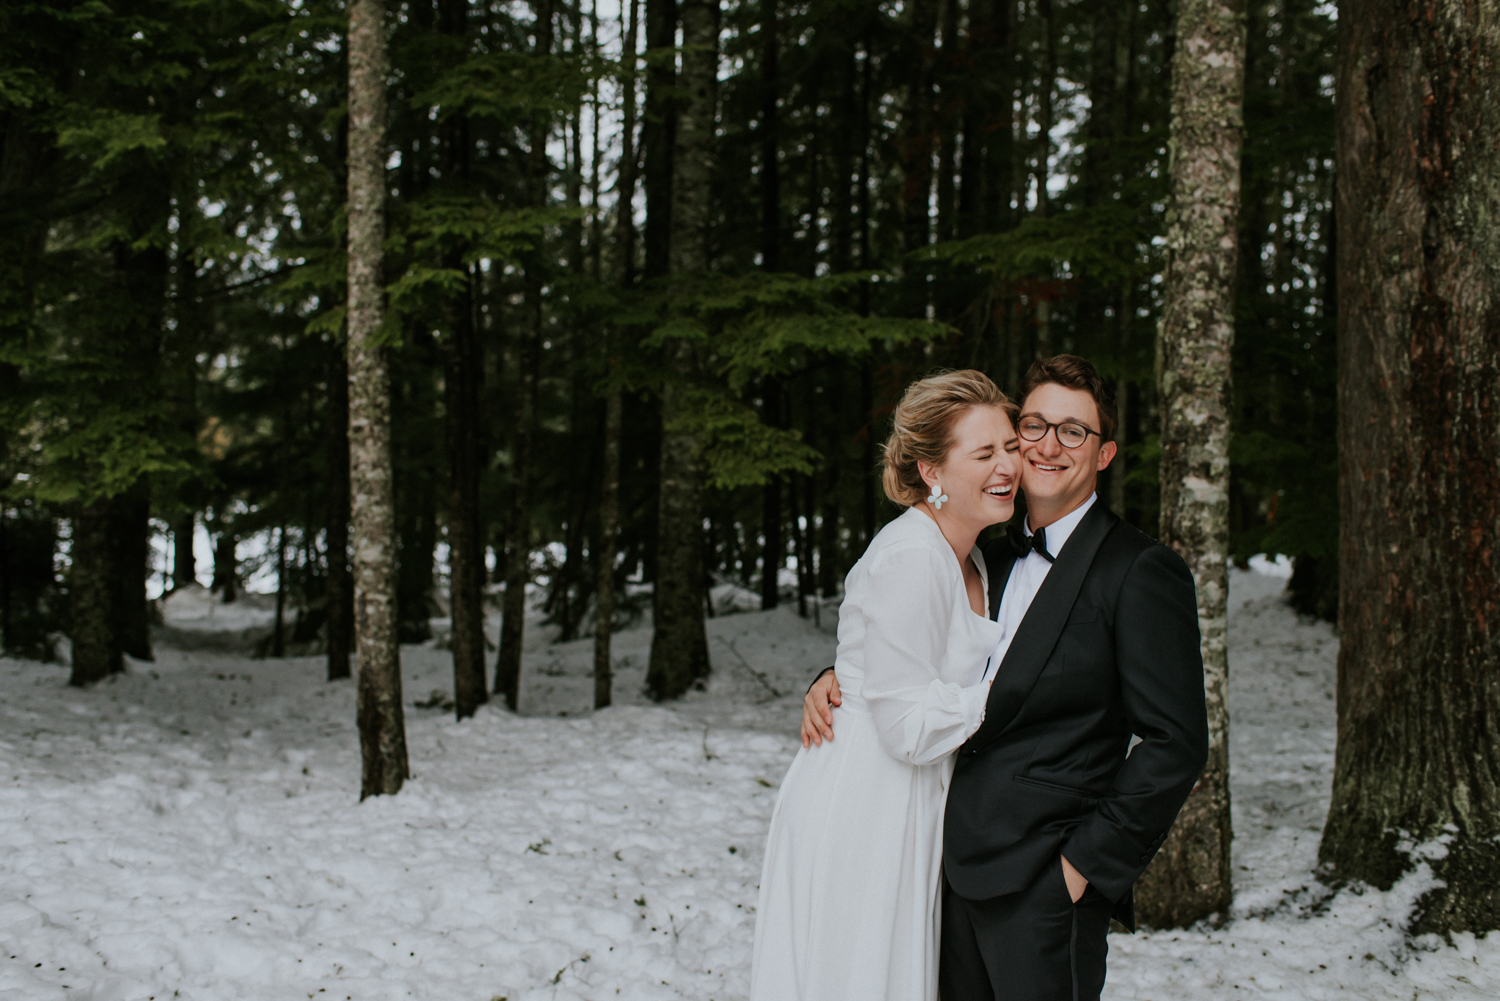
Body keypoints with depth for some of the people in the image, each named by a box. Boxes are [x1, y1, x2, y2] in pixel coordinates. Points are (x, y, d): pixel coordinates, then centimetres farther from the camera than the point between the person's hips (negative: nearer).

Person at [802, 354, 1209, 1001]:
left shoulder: (1141, 572, -7)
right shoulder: (994, 561, 16)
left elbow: (1175, 744, -12)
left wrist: (1089, 861, -13)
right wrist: (837, 678, 5)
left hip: (1043, 882, -7)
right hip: (960, 868, 7)